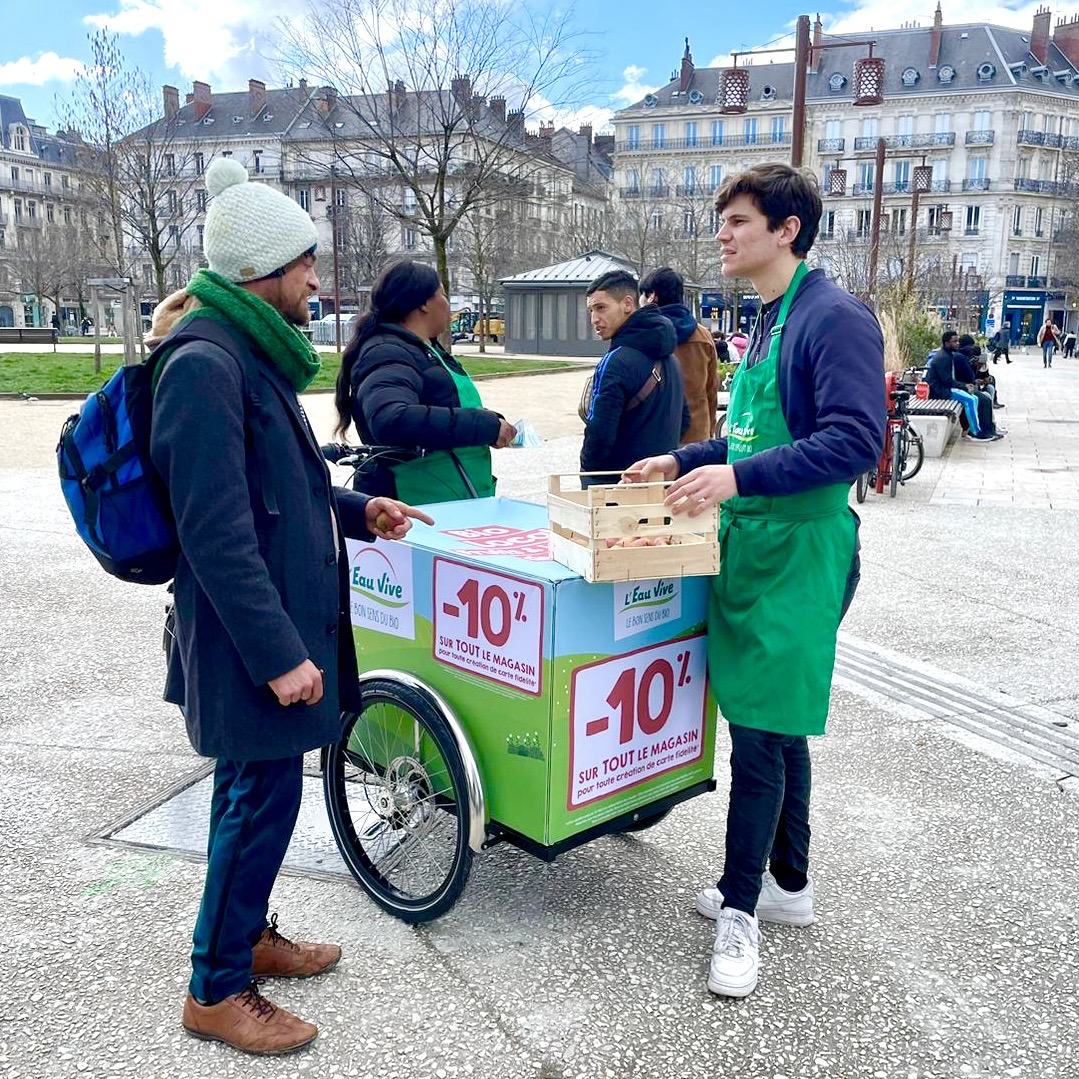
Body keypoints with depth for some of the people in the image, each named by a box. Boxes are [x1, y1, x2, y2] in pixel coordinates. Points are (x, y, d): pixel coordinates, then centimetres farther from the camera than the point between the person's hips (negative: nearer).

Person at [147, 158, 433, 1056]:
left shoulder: (250, 354, 12)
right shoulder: (205, 366, -20)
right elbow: (218, 534, -24)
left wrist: (357, 510, 12)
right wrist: (279, 653, -23)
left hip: (279, 620, 10)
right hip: (249, 633, -10)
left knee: (255, 787, 20)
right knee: (265, 795, 1)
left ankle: (248, 933, 39)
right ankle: (217, 990, 20)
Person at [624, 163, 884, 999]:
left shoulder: (835, 318, -13)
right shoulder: (767, 319, 16)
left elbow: (856, 442, -23)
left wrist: (738, 477, -29)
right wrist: (684, 461, 14)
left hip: (797, 553, -9)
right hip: (751, 545, 9)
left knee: (761, 732, -4)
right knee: (776, 725, 16)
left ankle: (741, 912, 11)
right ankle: (788, 884, 31)